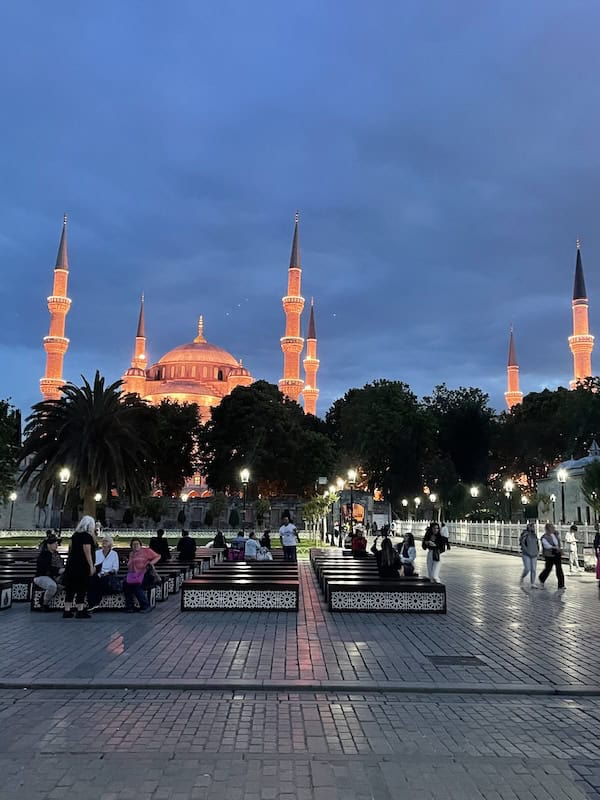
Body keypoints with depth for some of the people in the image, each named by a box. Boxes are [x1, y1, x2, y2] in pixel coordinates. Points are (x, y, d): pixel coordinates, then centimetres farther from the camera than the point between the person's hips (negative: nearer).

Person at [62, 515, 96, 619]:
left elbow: (71, 550, 17)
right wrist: (91, 566, -15)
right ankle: (80, 611, 2)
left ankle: (67, 610, 13)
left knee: (70, 588, 10)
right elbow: (87, 552, -17)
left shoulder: (75, 535, 12)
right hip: (82, 566, -8)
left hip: (71, 564, 8)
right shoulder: (87, 536, -12)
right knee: (81, 589, -1)